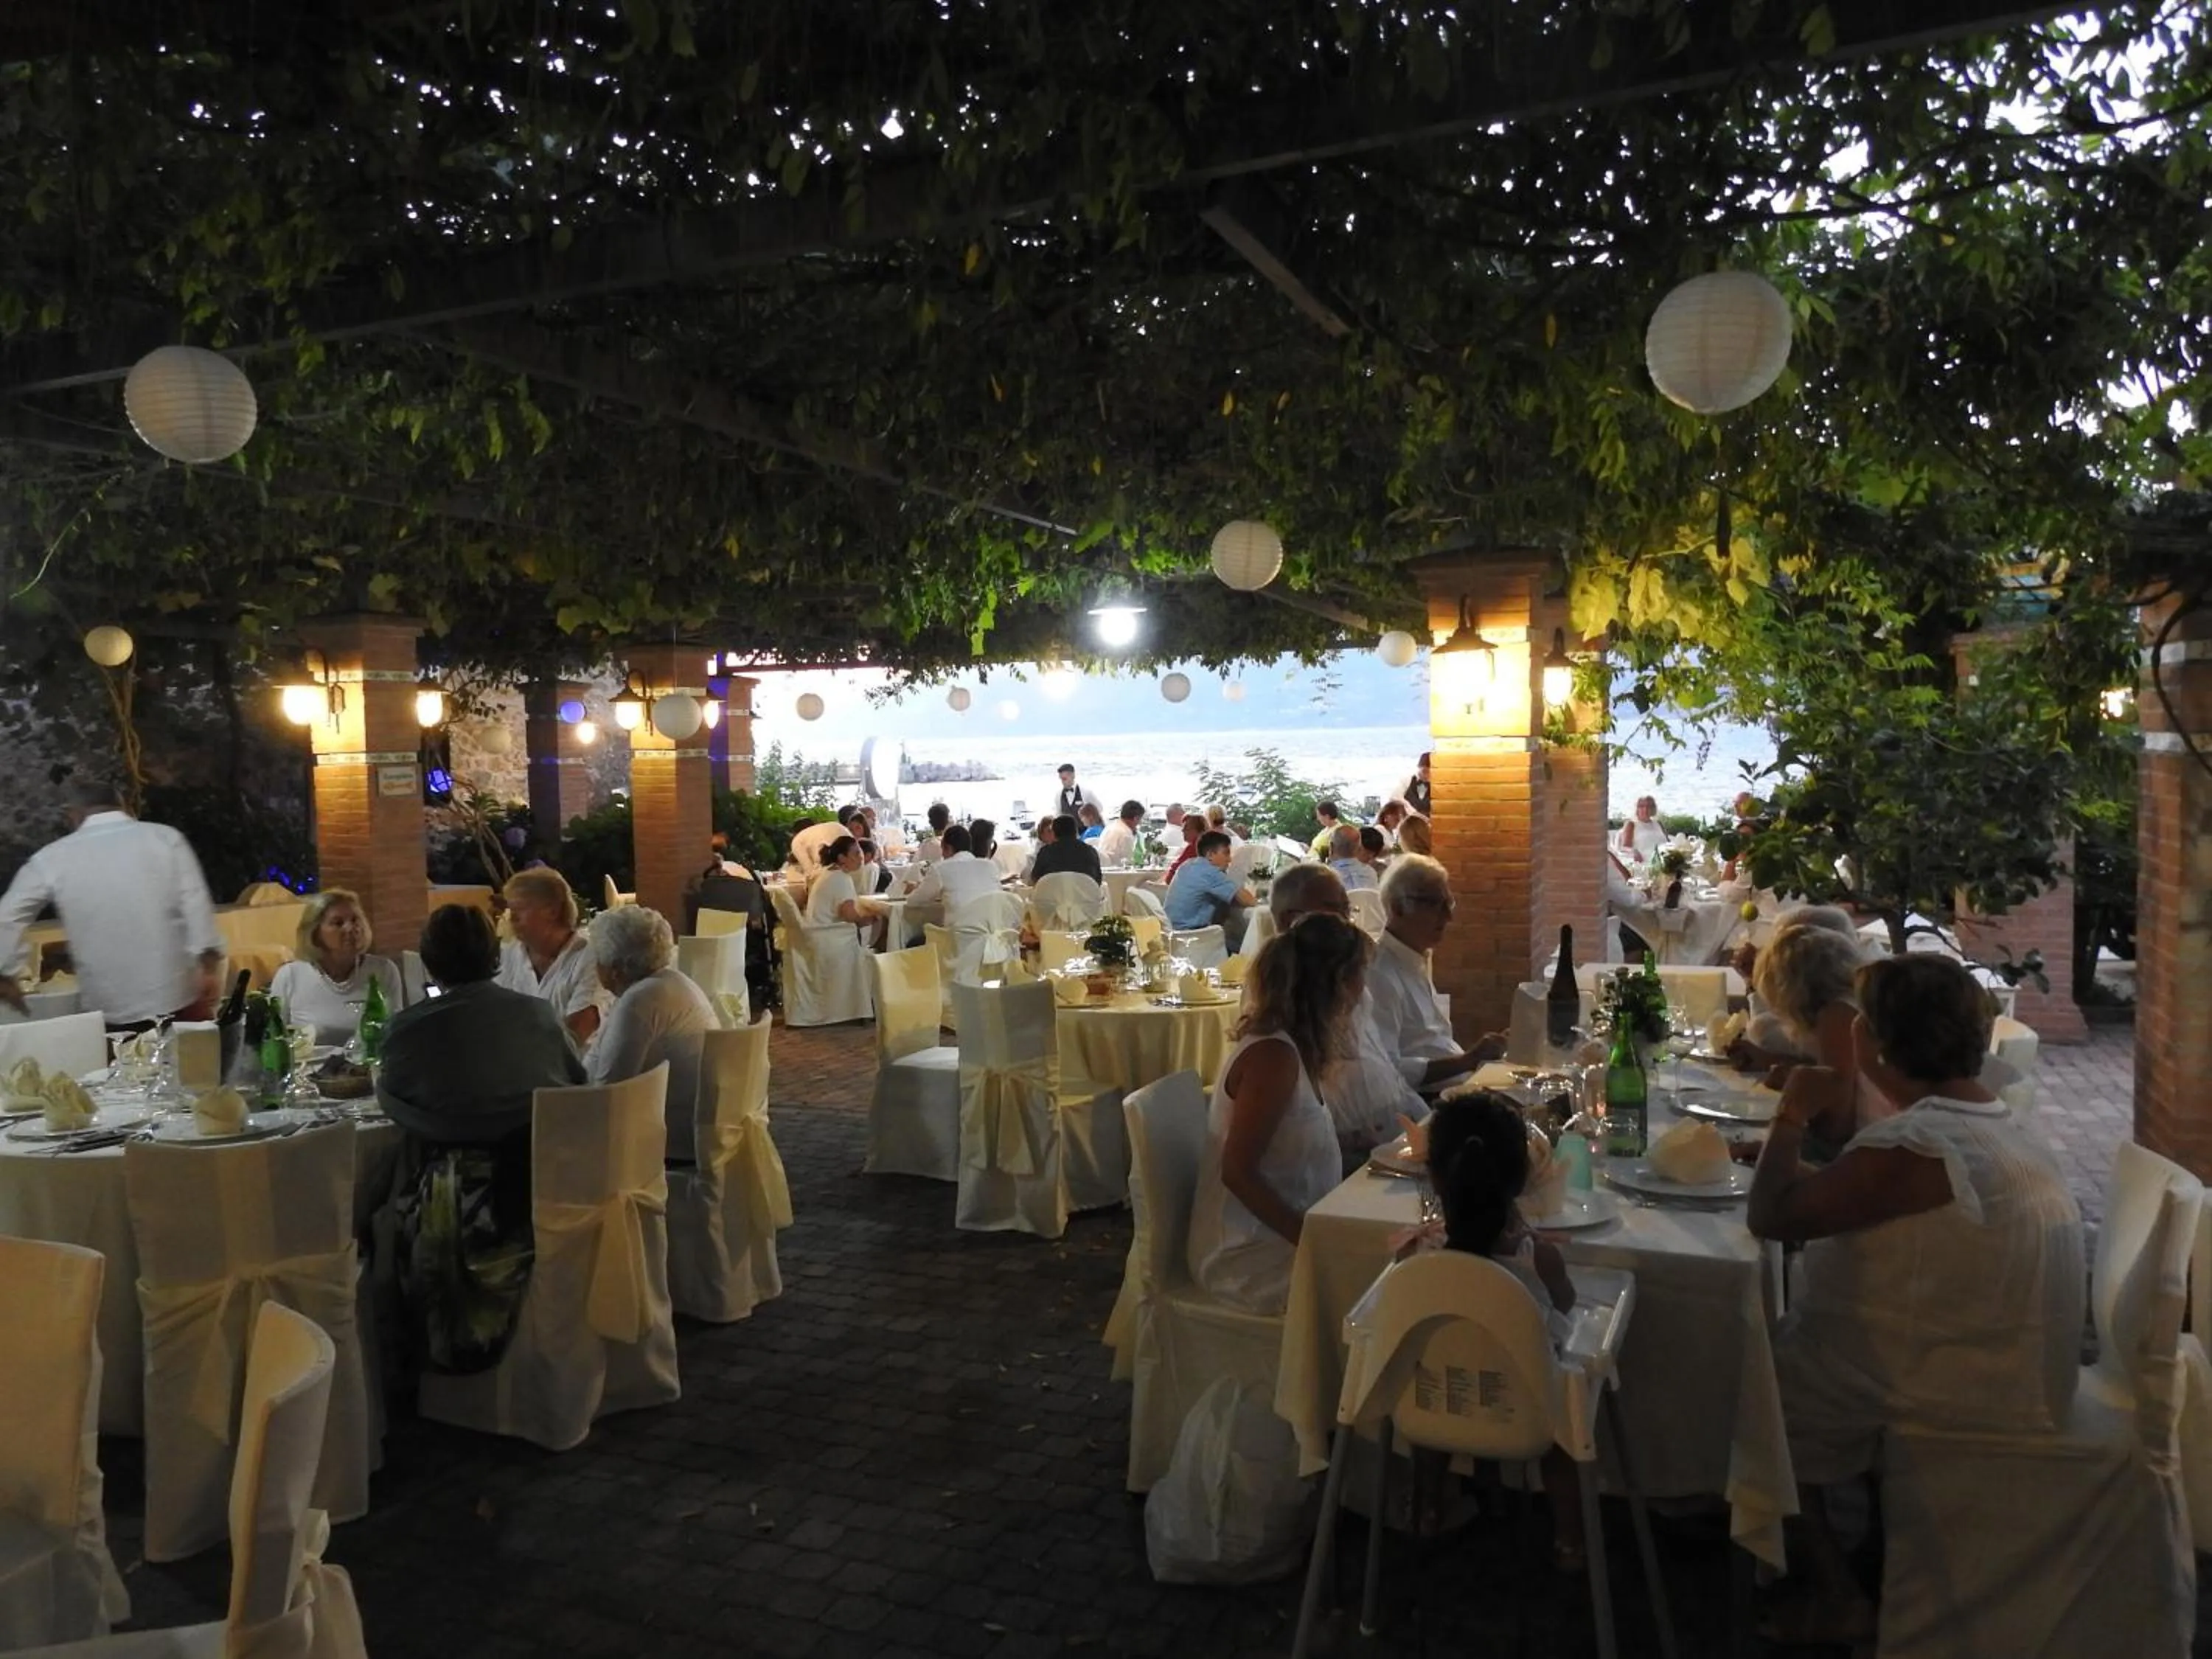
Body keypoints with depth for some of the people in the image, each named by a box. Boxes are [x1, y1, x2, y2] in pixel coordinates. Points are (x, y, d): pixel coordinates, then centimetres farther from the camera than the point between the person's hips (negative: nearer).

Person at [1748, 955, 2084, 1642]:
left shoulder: (1917, 1146, -29)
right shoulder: (1991, 1120, 5)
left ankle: (1837, 1599, 16)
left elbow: (1770, 1217, -23)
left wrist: (1792, 1116, -10)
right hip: (2013, 1368, 10)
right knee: (1792, 1340, 20)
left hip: (1972, 1387, -9)